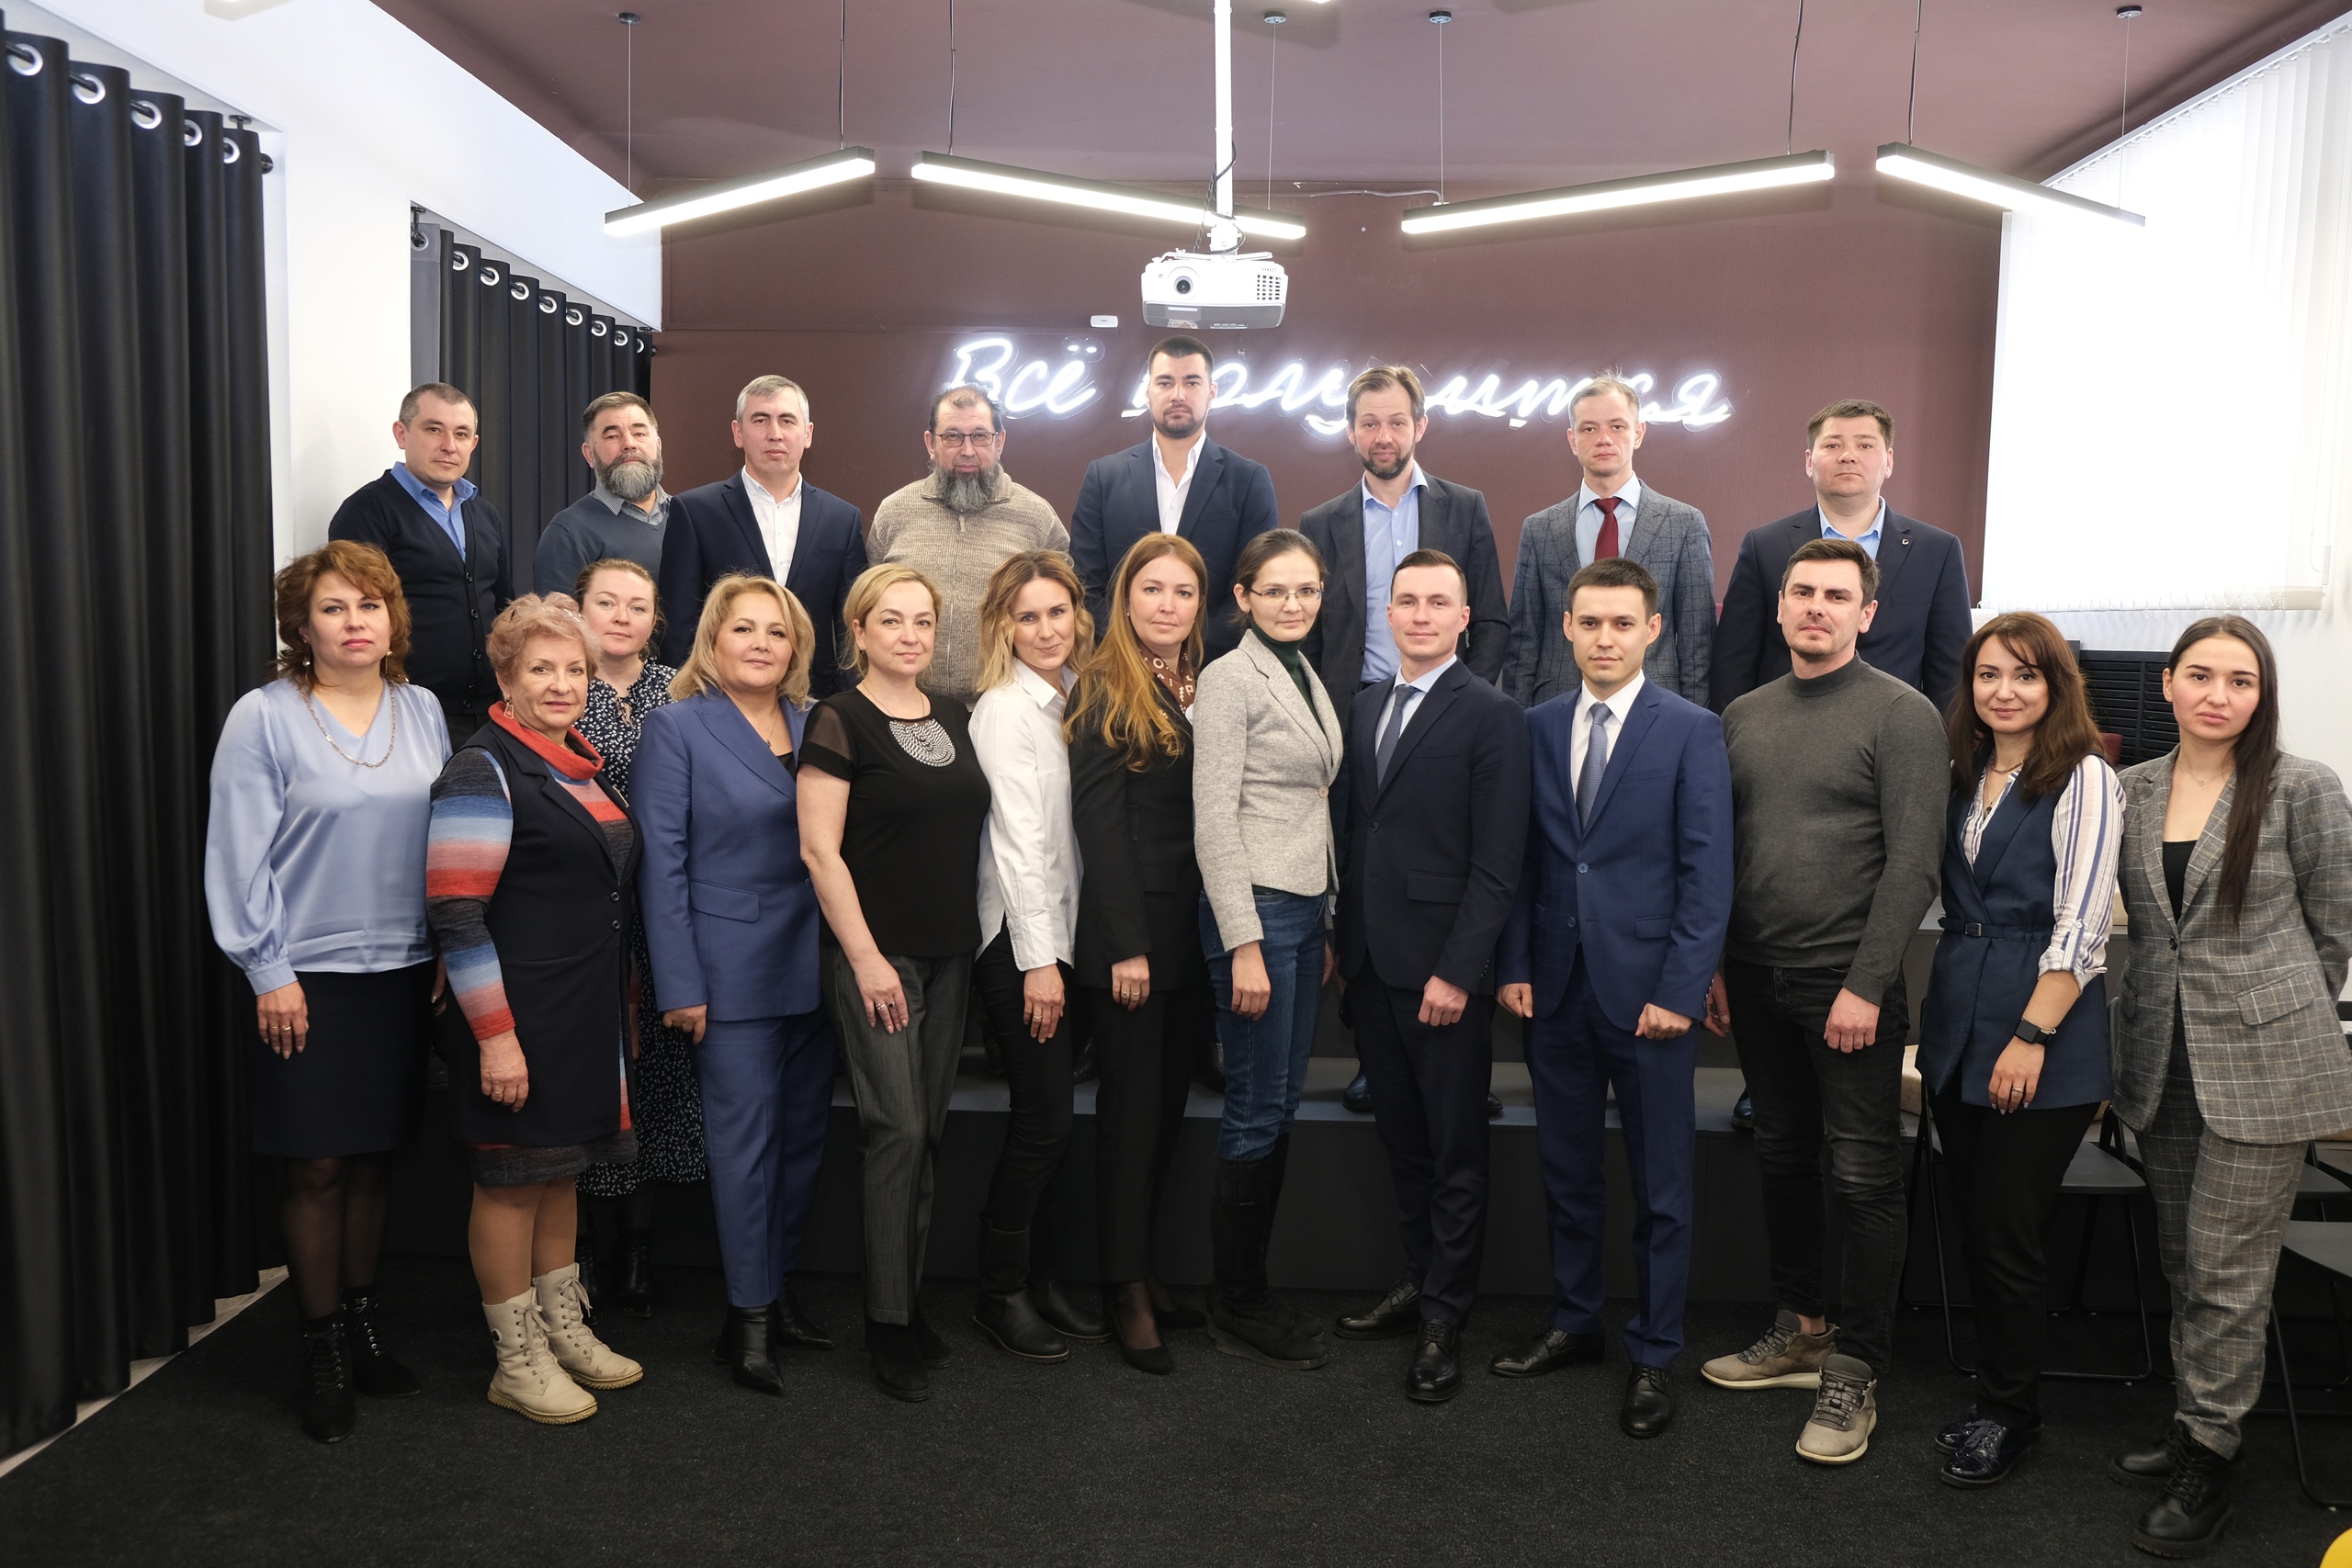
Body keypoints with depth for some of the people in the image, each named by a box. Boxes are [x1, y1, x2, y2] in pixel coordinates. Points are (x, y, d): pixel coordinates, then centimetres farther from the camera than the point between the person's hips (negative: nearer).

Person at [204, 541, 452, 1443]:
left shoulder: (422, 712, 6)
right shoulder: (264, 719, -6)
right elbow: (239, 855, -7)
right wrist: (268, 972, -10)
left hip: (403, 972, 4)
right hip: (309, 980, -4)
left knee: (372, 1157, 13)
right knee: (316, 1167, 4)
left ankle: (364, 1326, 29)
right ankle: (323, 1352, 18)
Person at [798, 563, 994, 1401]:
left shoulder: (954, 720, 12)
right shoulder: (839, 721, -6)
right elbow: (819, 848, -11)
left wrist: (973, 938, 12)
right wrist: (865, 956, -14)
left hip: (949, 953, 6)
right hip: (876, 954, -6)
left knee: (926, 1133, 11)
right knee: (898, 1129, -6)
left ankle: (909, 1302, 23)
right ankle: (888, 1323, 7)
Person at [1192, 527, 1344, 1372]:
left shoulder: (1308, 680, 16)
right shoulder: (1230, 679, -9)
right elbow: (1214, 819, -15)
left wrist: (1325, 924, 16)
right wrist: (1244, 944, -18)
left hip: (1305, 906, 8)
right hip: (1255, 906, -8)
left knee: (1282, 1106, 12)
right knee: (1257, 1111, -2)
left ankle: (1250, 1287, 23)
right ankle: (1236, 1306, 12)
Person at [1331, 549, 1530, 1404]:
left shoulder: (1491, 716, -8)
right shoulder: (1365, 707, 12)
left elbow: (1497, 864, -12)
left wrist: (1459, 970, -16)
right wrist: (1344, 938, 9)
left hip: (1443, 970, -6)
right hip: (1371, 963, 6)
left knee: (1454, 1148, 6)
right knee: (1402, 1138, 15)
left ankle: (1444, 1315, 17)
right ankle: (1419, 1279, 29)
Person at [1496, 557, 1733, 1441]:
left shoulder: (1691, 731, -5)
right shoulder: (1539, 727, 6)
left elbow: (1707, 872, -7)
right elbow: (1525, 857, 9)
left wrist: (1681, 990, -12)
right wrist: (1516, 965, 2)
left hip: (1648, 991, -4)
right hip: (1556, 988, 4)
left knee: (1661, 1186, 7)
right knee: (1566, 1171, 15)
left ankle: (1654, 1357, 21)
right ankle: (1574, 1324, 32)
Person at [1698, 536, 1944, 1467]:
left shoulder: (1901, 715, -7)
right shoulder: (1744, 715, 10)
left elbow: (1913, 862, -12)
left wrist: (1865, 986, -16)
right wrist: (1713, 962, 7)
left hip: (1848, 984, -5)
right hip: (1756, 979, 6)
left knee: (1865, 1179, 2)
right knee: (1783, 1159, 15)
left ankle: (1854, 1371, 13)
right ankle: (1798, 1330, 30)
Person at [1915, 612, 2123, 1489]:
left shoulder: (2083, 781, -8)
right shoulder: (1963, 775, 11)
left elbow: (2082, 926, -14)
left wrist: (2032, 1036, -17)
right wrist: (1936, 1013, 7)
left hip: (2042, 1029, -6)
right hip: (1958, 1022, 6)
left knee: (2008, 1234, 1)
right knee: (1977, 1225, 12)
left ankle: (2009, 1415, 18)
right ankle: (1995, 1392, 27)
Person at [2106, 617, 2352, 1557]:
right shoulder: (2133, 790, 6)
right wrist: (2163, 1010, 11)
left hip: (2262, 1068, -4)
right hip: (2161, 1063, 4)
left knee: (2226, 1270, 1)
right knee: (2183, 1263, 13)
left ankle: (2207, 1463, 13)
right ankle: (2191, 1434, 26)